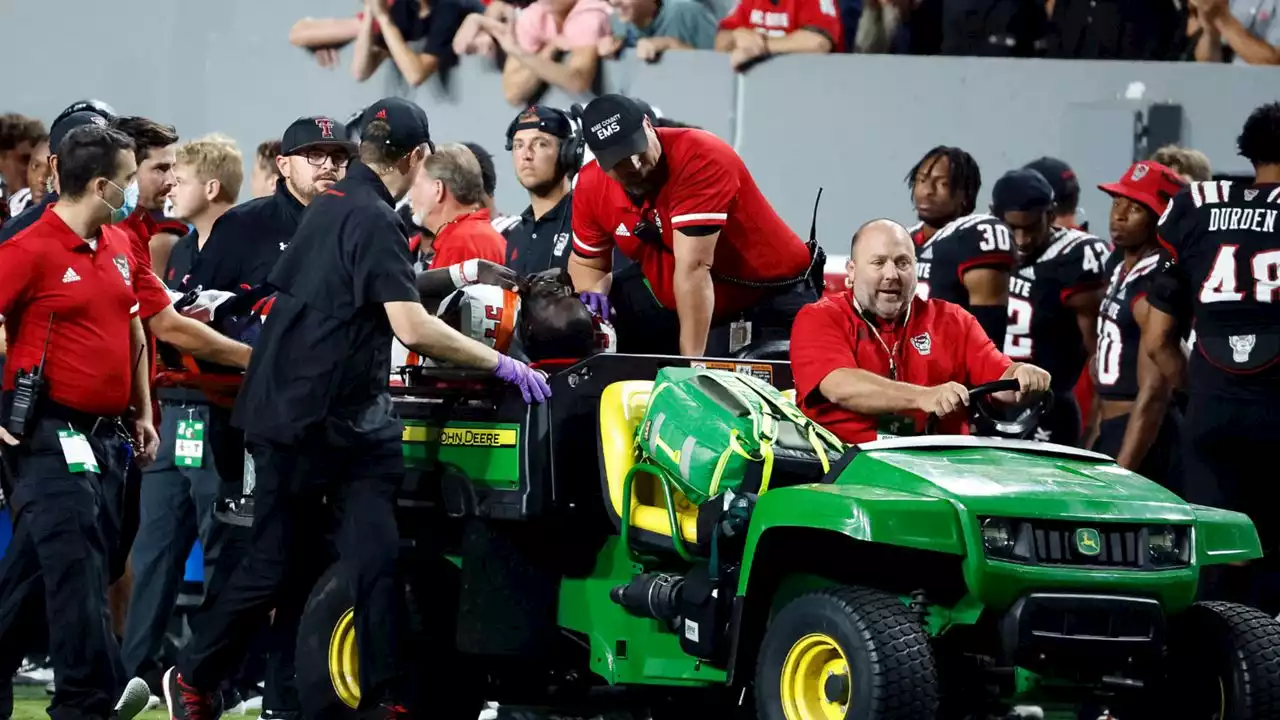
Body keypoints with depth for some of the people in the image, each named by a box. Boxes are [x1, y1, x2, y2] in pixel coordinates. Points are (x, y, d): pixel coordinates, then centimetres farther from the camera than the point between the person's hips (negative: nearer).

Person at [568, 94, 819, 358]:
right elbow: (587, 264, 13)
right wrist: (592, 296, -11)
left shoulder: (700, 159, -26)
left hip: (774, 305, -5)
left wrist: (691, 360, -32)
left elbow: (693, 267, -30)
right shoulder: (591, 186, -5)